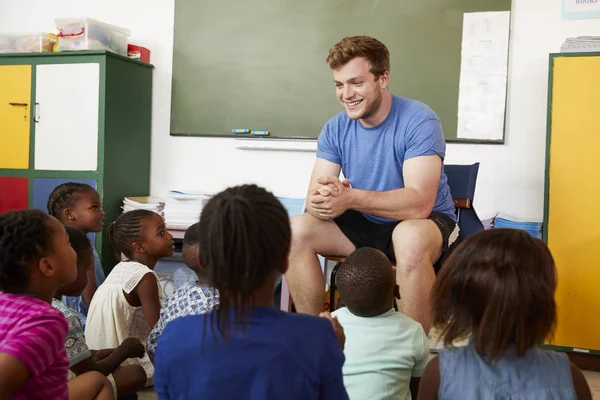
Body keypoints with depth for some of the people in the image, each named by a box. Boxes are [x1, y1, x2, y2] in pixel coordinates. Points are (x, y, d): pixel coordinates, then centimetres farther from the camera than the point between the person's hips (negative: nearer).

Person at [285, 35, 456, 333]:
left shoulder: (419, 121, -20)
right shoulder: (335, 128, -5)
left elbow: (419, 203, -30)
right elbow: (314, 198, -11)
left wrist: (350, 198, -42)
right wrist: (322, 201, -37)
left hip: (426, 223, -4)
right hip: (366, 225, 5)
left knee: (410, 238, -39)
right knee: (295, 231, -16)